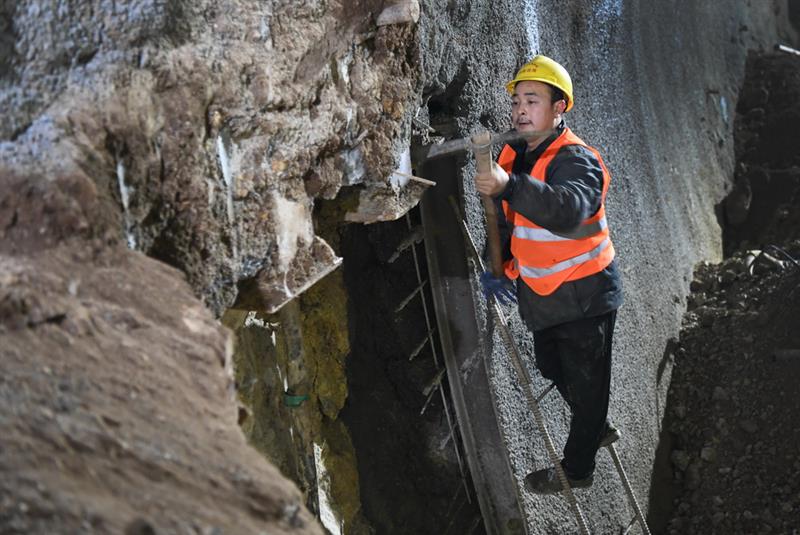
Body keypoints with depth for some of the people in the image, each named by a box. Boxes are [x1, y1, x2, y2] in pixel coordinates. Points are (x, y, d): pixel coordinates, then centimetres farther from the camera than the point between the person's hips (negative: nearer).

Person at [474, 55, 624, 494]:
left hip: (584, 294, -9)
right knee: (553, 369, 26)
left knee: (585, 381, 6)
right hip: (541, 293, 9)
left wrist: (509, 187, -58)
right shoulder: (512, 157, 3)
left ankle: (576, 469, 23)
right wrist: (499, 269, 5)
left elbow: (569, 210, -46)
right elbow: (507, 220, 17)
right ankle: (597, 429, 49)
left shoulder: (576, 160, -23)